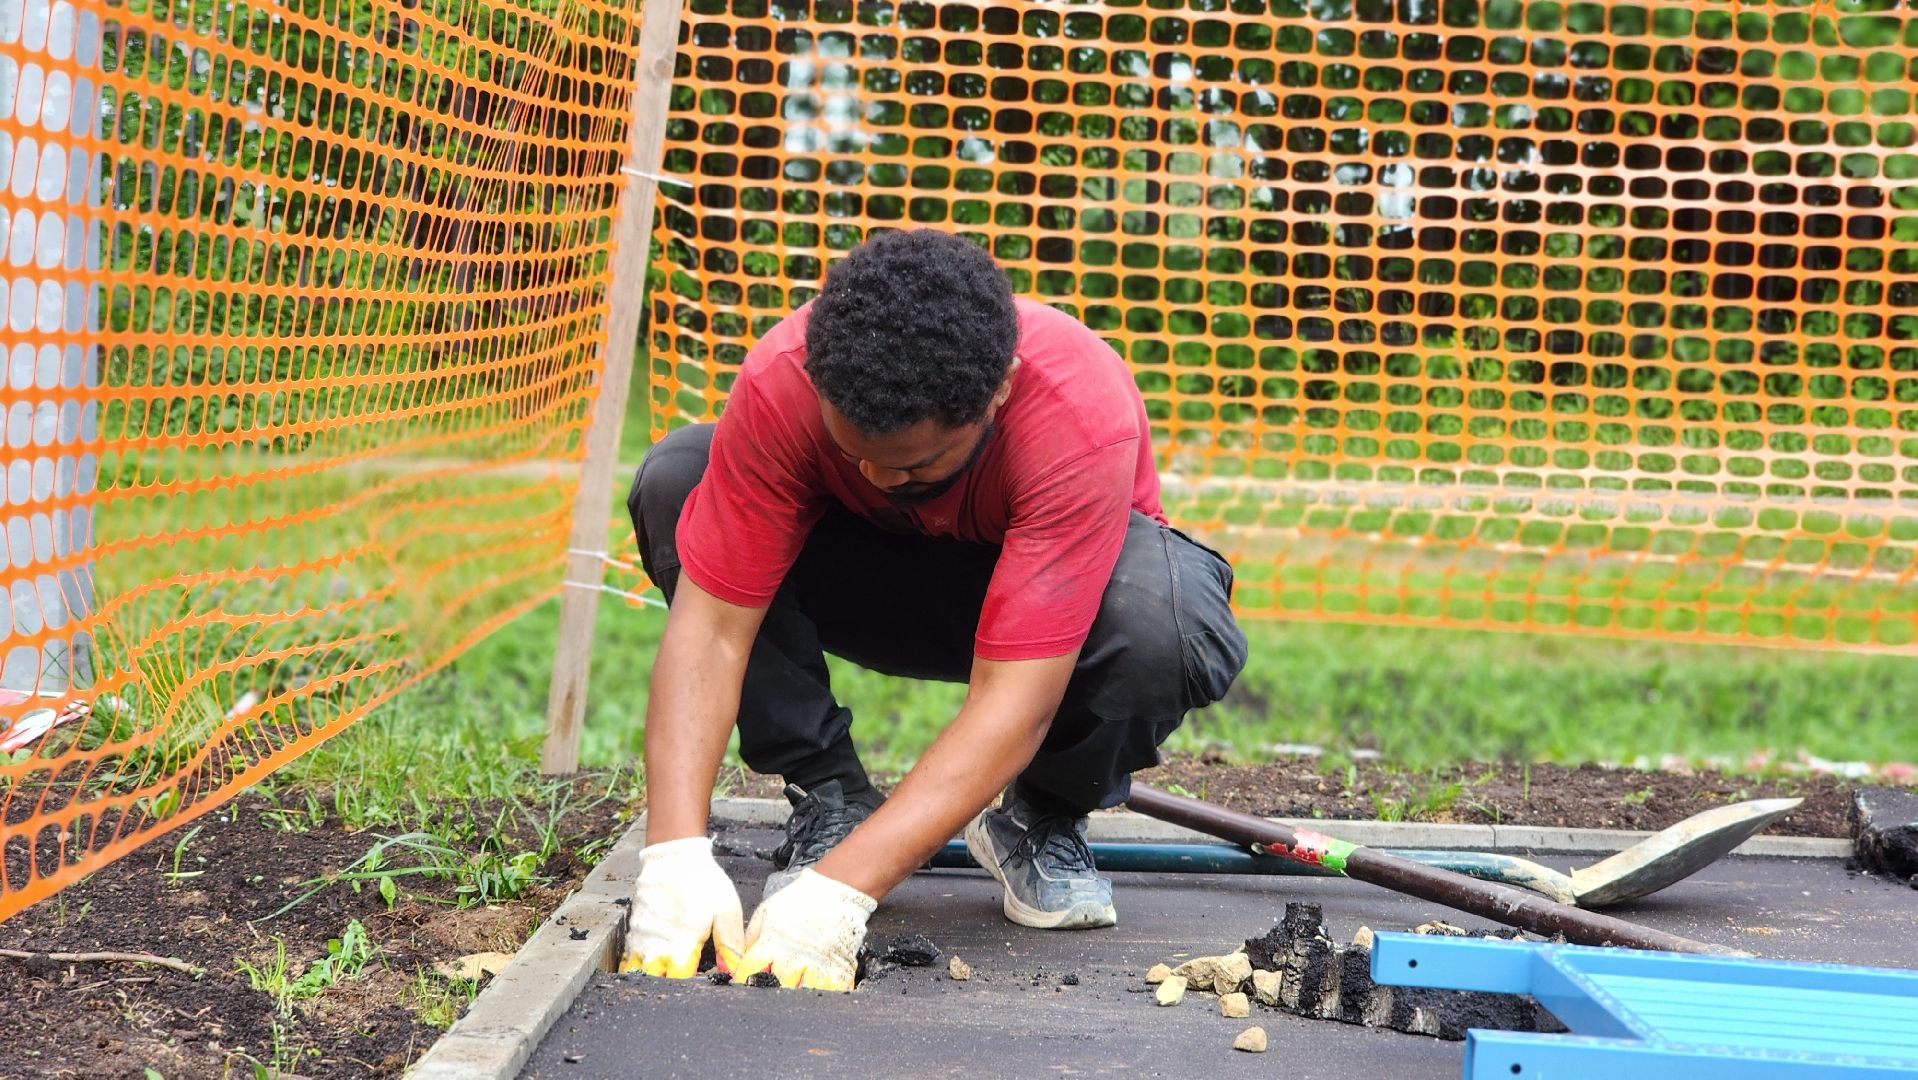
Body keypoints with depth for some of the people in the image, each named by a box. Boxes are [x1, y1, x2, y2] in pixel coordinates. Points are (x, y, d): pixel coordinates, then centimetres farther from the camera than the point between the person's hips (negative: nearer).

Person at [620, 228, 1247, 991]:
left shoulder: (1085, 419, -38)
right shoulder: (782, 381, -31)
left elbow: (1014, 700, -41)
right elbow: (710, 627, -31)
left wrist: (841, 889, -49)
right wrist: (674, 855, -44)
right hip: (873, 578, 2)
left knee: (1175, 618, -39)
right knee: (674, 481, -26)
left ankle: (1044, 818, -5)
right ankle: (828, 799, -11)